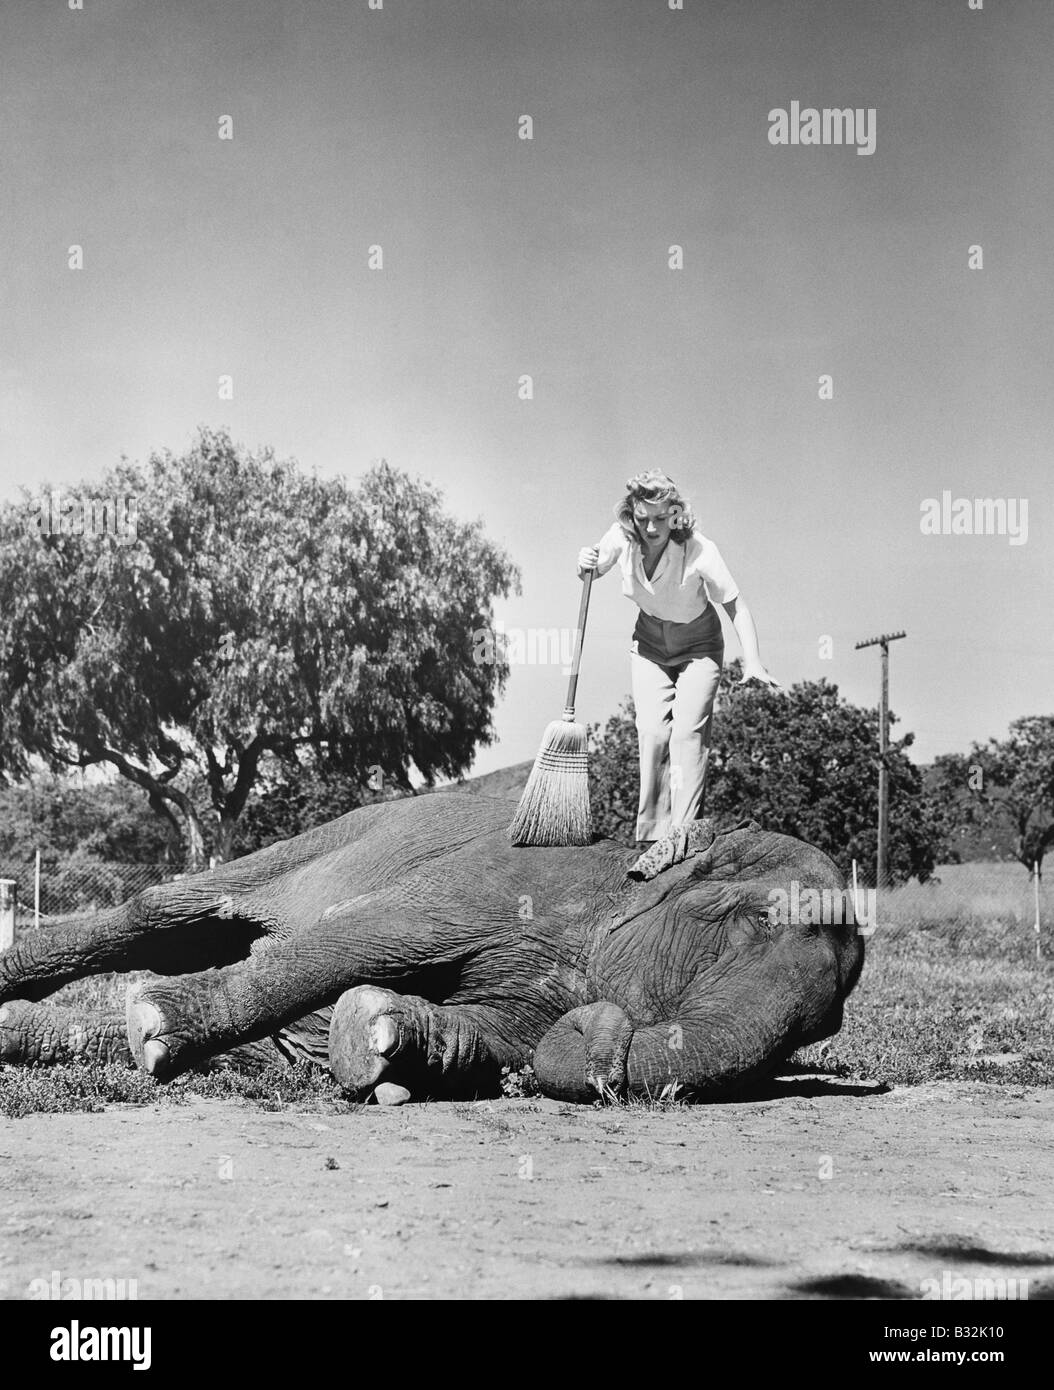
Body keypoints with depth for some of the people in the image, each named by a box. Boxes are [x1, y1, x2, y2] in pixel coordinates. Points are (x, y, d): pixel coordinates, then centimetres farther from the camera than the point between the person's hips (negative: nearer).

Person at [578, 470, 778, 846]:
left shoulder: (698, 550, -29)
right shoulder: (622, 538, -19)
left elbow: (736, 607, -22)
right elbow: (592, 572, 2)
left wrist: (752, 661, -34)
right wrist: (585, 565, -24)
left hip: (698, 646, -3)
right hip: (650, 644, 3)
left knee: (688, 733, -17)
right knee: (653, 733, -10)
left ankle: (684, 830, -17)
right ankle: (651, 832, -4)